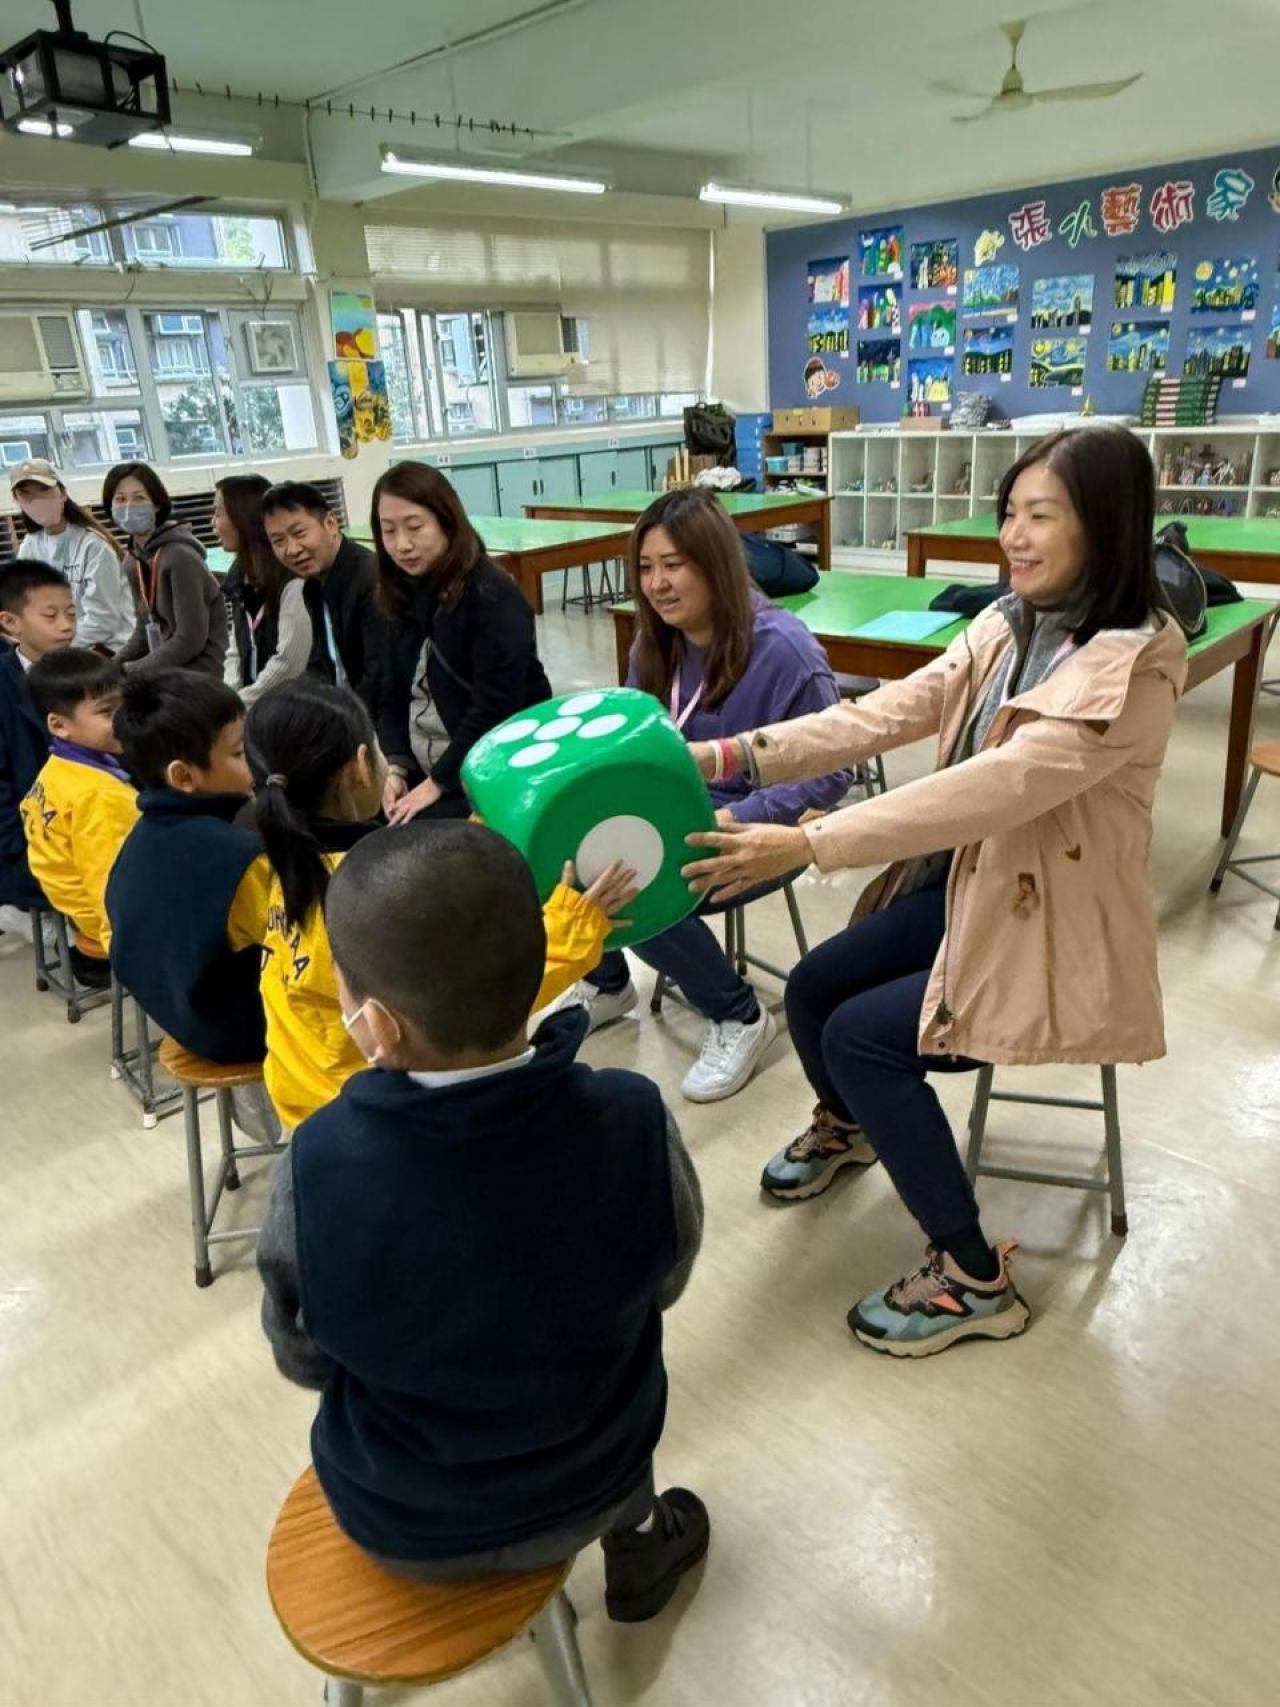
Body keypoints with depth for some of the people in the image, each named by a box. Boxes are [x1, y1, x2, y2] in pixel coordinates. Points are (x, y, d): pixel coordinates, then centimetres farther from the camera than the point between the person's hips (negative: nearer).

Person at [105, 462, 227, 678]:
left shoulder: (180, 557, -16)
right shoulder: (135, 558, 7)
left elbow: (190, 640, -20)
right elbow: (145, 631, 13)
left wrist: (127, 671, -14)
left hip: (198, 672, -8)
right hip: (166, 668, 8)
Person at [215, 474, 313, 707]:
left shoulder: (294, 578, -16)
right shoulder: (239, 575, 11)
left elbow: (289, 664, -19)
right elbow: (237, 654, 13)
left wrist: (235, 706, -13)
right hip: (254, 706, 7)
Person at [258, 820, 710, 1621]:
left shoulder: (316, 1168, -31)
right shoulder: (633, 1121, -28)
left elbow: (305, 1361, -12)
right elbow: (663, 1284, -8)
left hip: (402, 1525, 0)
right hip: (590, 1494, 1)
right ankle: (636, 1546, 41)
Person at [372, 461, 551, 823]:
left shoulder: (492, 598, -14)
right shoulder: (406, 597, 8)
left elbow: (494, 709, -20)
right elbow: (393, 696, 8)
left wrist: (437, 782, -19)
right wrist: (396, 767, -8)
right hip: (424, 772, 7)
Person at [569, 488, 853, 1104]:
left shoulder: (783, 649, -18)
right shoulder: (655, 645, 4)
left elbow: (830, 773, -18)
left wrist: (733, 821, -28)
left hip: (757, 833, -6)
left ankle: (739, 1019, -3)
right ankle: (605, 983, 14)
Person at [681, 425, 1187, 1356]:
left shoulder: (1135, 663, -24)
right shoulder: (1009, 624, 1)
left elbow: (1002, 784, -36)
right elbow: (889, 711, -8)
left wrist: (808, 844, -42)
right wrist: (740, 753, -21)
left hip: (1057, 933, -7)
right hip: (971, 886, 8)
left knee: (860, 1036, -15)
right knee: (813, 987, 4)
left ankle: (975, 1280, 2)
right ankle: (846, 1126, 39)